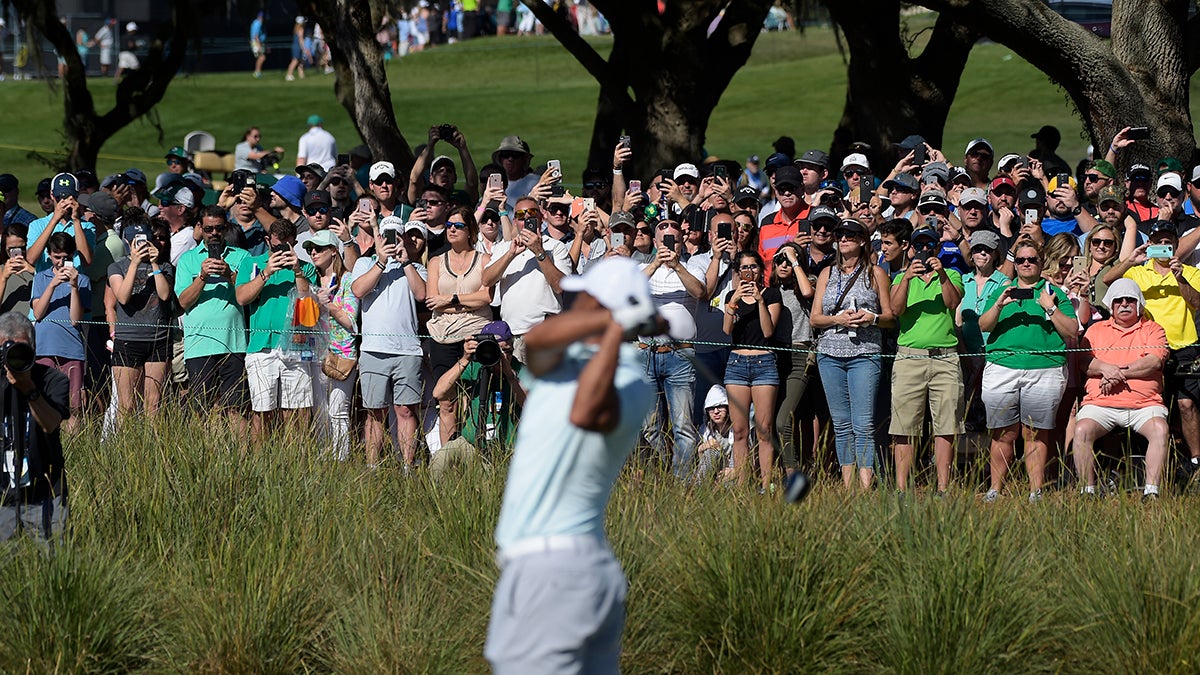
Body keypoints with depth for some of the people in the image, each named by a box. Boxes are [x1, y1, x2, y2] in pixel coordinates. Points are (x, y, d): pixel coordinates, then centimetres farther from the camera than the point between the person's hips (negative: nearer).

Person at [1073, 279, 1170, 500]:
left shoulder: (1152, 330, 16)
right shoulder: (1096, 329, 21)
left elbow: (1155, 362, -2)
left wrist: (1120, 373, -10)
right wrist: (1105, 368, -13)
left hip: (1144, 403, -1)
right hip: (1100, 403, 1)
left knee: (1160, 429, -32)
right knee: (1082, 430, -29)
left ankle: (1151, 492, -32)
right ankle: (1088, 492, -24)